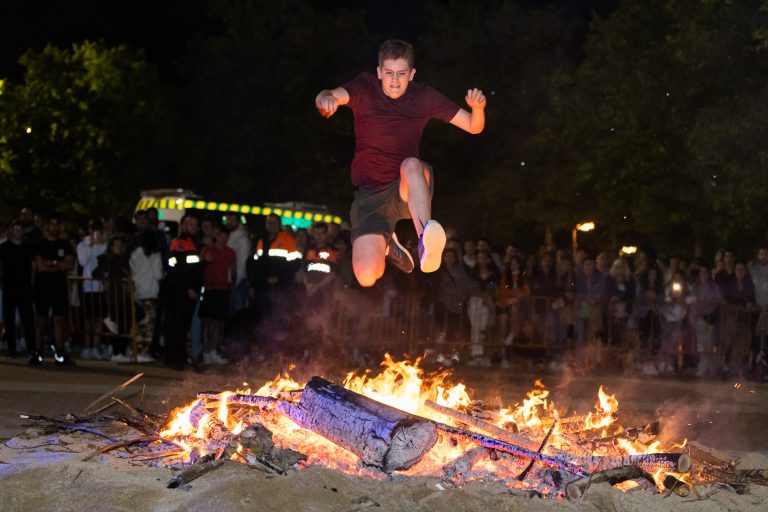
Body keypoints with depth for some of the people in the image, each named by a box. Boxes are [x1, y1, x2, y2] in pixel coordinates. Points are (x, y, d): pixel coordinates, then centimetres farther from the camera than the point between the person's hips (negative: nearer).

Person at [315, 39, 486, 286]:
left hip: (410, 190, 0)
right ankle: (386, 243, 19)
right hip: (369, 194, 0)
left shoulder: (423, 97, 2)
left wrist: (477, 107, -21)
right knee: (366, 277, -17)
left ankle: (426, 239, -58)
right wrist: (326, 98, -48)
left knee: (411, 164, -37)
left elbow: (474, 126, 2)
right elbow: (335, 96, -23)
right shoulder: (366, 88, -2)